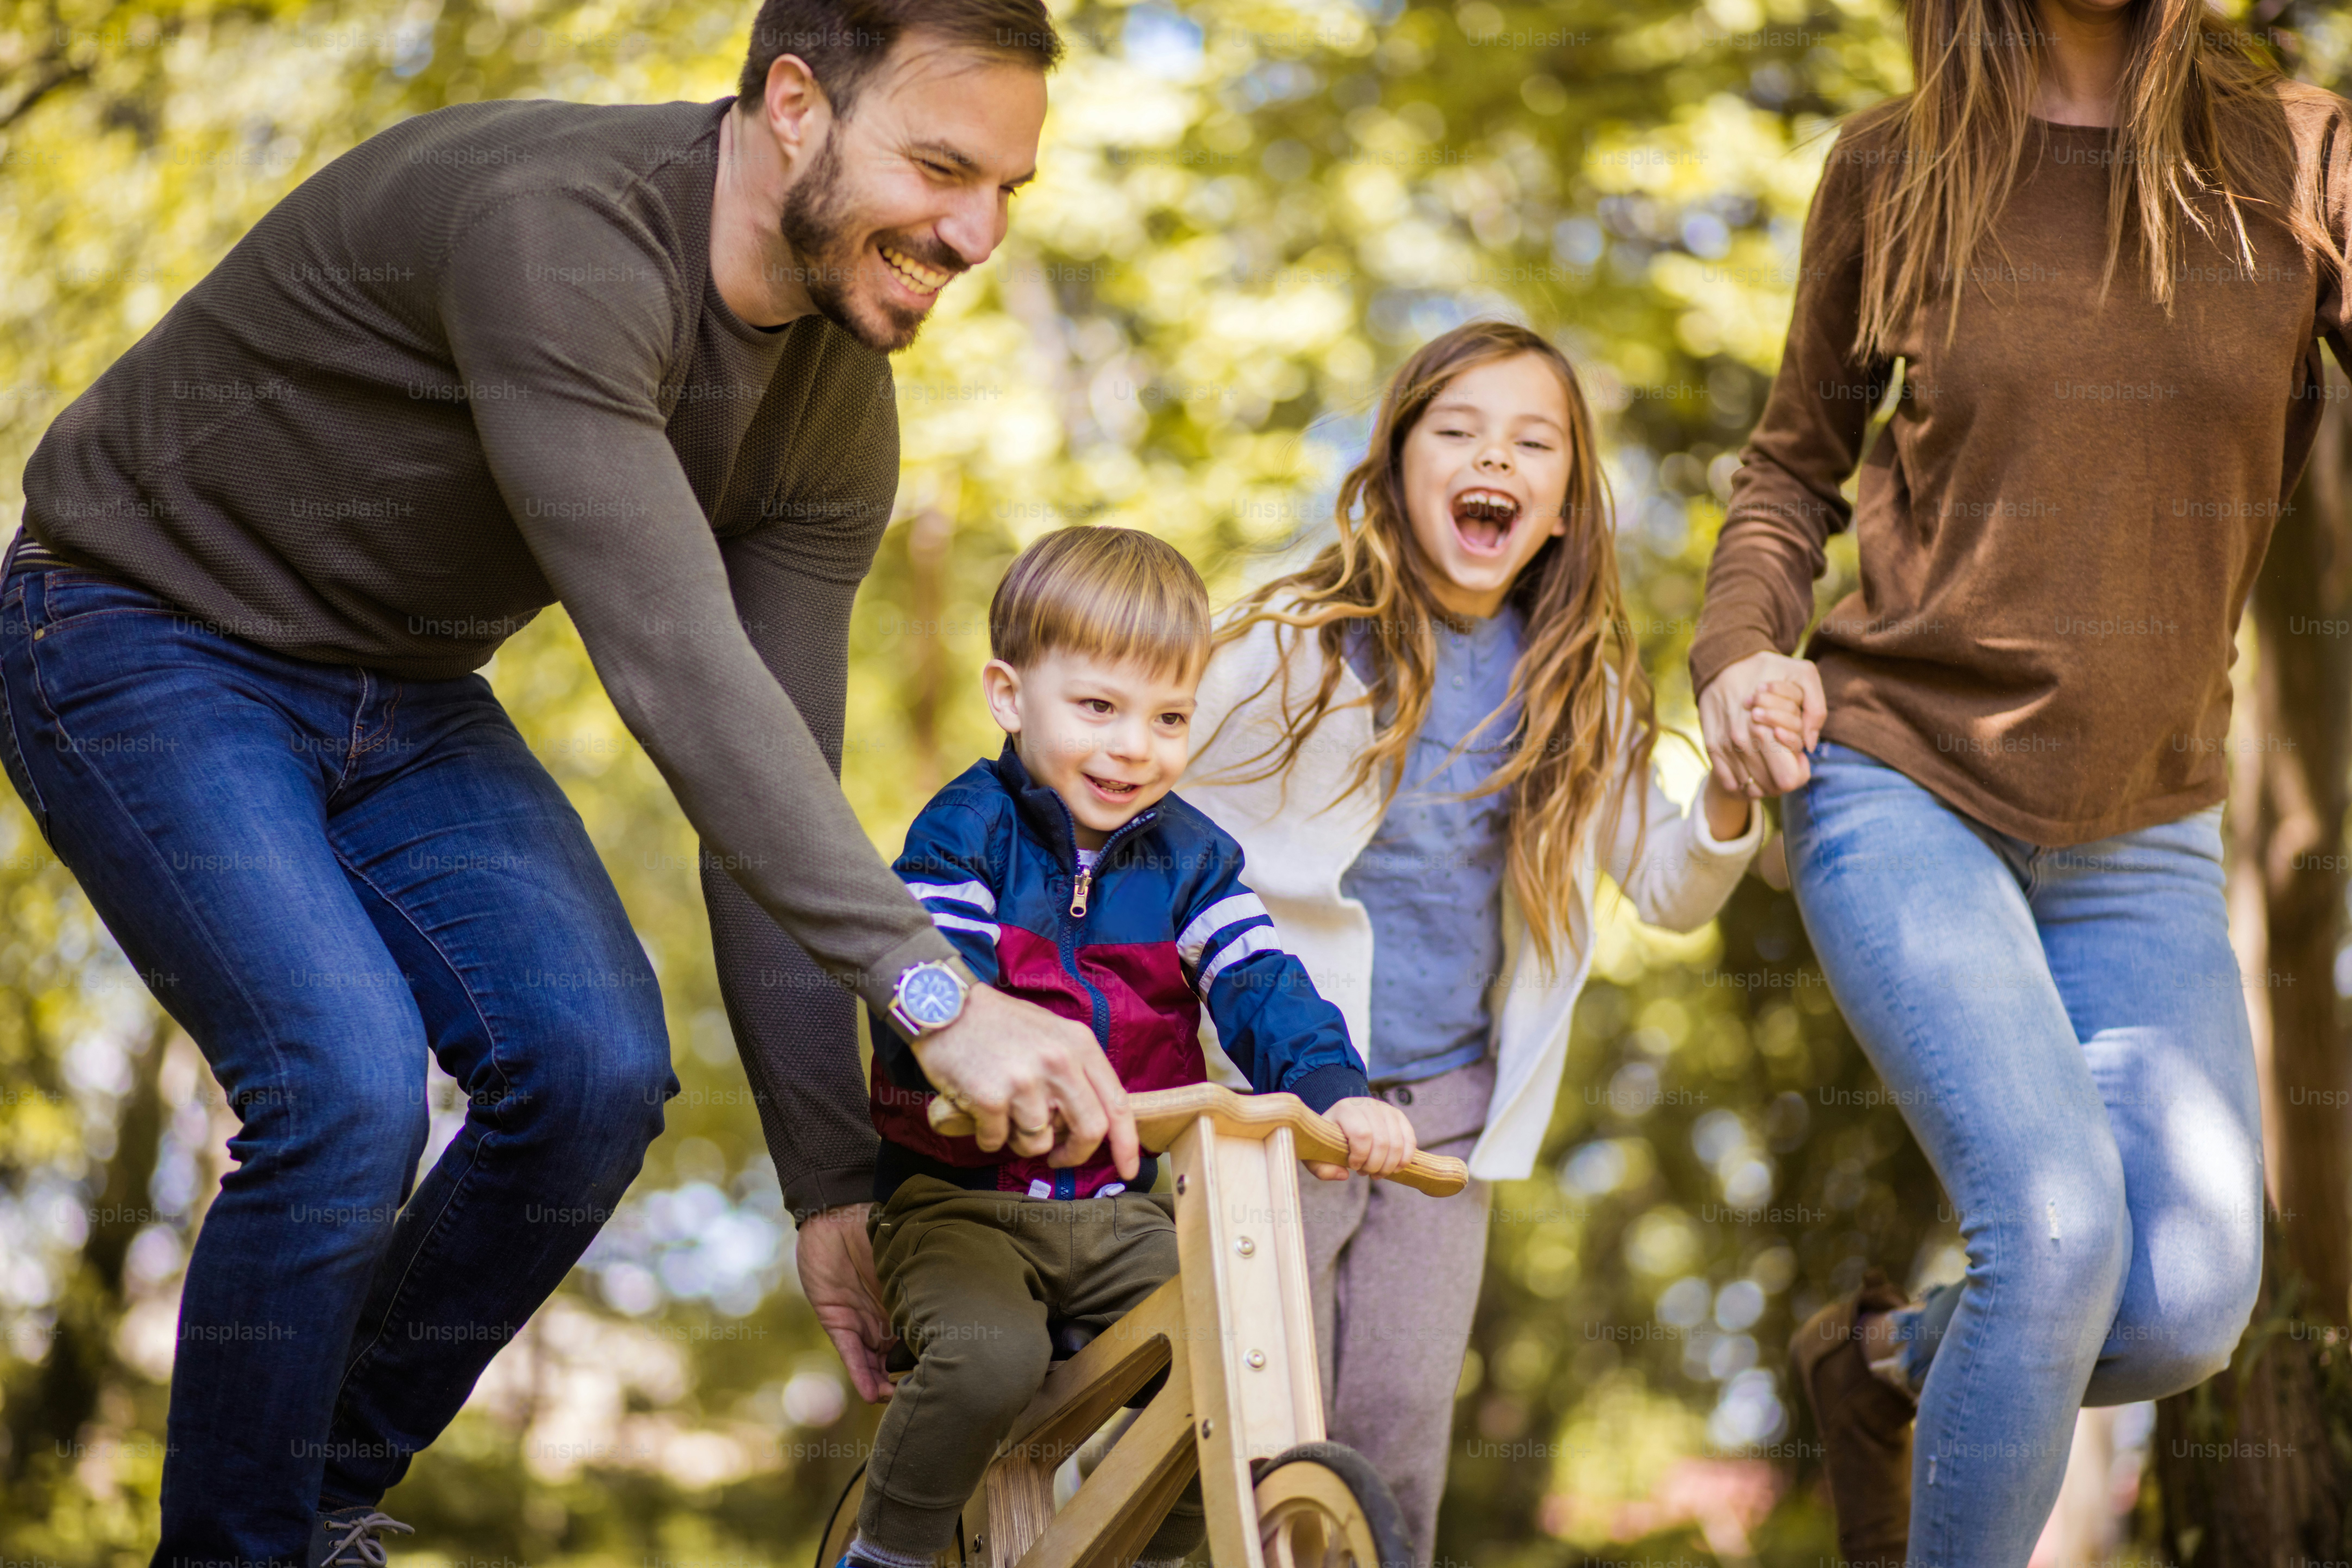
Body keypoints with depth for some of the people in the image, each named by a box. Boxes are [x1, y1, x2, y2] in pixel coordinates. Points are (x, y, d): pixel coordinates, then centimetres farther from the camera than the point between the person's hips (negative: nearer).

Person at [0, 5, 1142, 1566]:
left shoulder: (837, 412, -8)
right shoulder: (551, 227, -34)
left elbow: (771, 794, -4)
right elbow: (676, 671, -41)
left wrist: (830, 1183, -6)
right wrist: (936, 992, -44)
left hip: (400, 693, 7)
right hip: (146, 642, -7)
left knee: (598, 1071, -13)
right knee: (351, 1092, -25)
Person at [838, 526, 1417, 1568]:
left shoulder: (1191, 857, 7)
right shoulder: (966, 832, -6)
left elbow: (1261, 990, -5)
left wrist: (1337, 1093, -26)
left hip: (1122, 1212, 5)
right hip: (959, 1198, -4)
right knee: (990, 1357, -31)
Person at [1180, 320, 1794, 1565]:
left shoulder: (1582, 687, 2)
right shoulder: (1293, 653, -11)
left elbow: (1669, 892, 8)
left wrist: (1732, 792, -12)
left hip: (1447, 1110, 3)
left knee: (1400, 1437, 7)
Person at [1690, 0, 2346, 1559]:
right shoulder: (1896, 170, -2)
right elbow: (1797, 464, 10)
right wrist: (1741, 646, -9)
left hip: (2142, 833, 3)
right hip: (1898, 785, -2)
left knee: (2187, 1312, -4)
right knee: (2059, 1228, -20)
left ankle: (1887, 1353, 28)